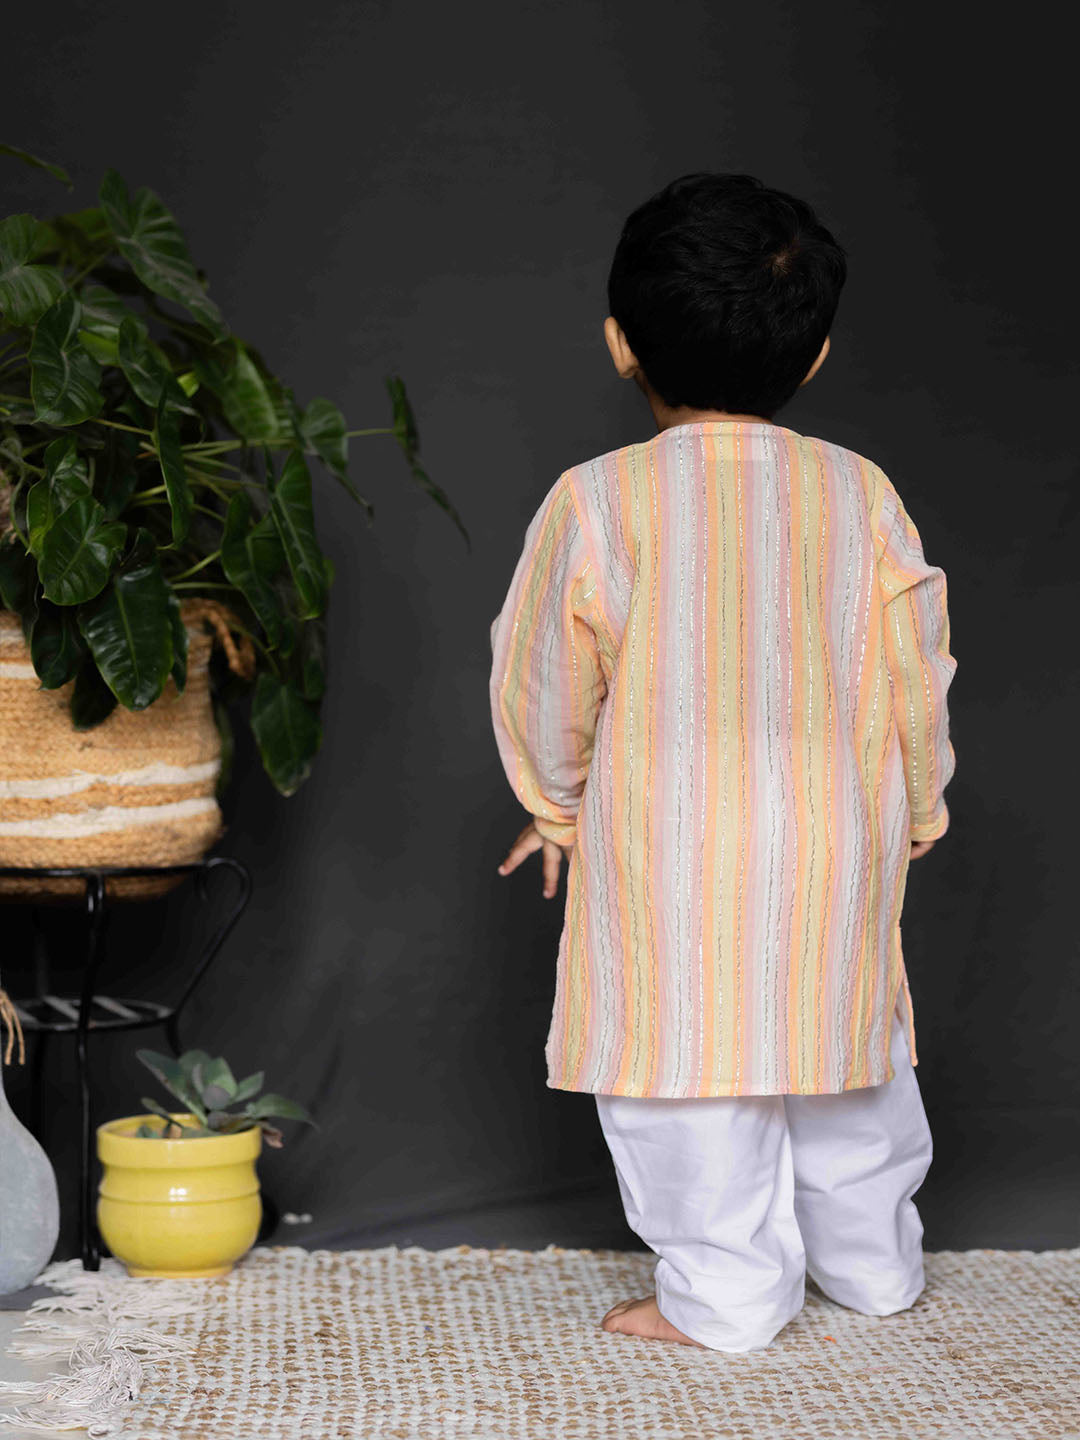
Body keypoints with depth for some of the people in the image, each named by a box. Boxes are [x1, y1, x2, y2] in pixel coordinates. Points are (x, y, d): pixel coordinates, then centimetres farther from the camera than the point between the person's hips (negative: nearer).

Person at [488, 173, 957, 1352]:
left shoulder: (596, 500, -10)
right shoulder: (860, 492, -2)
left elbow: (545, 682, -2)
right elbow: (916, 673, 4)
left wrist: (554, 803, 15)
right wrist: (916, 809, 20)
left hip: (666, 847, -4)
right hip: (836, 839, 4)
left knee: (690, 1061, 6)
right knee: (838, 1043, 18)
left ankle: (726, 1294, 12)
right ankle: (873, 1265, 33)